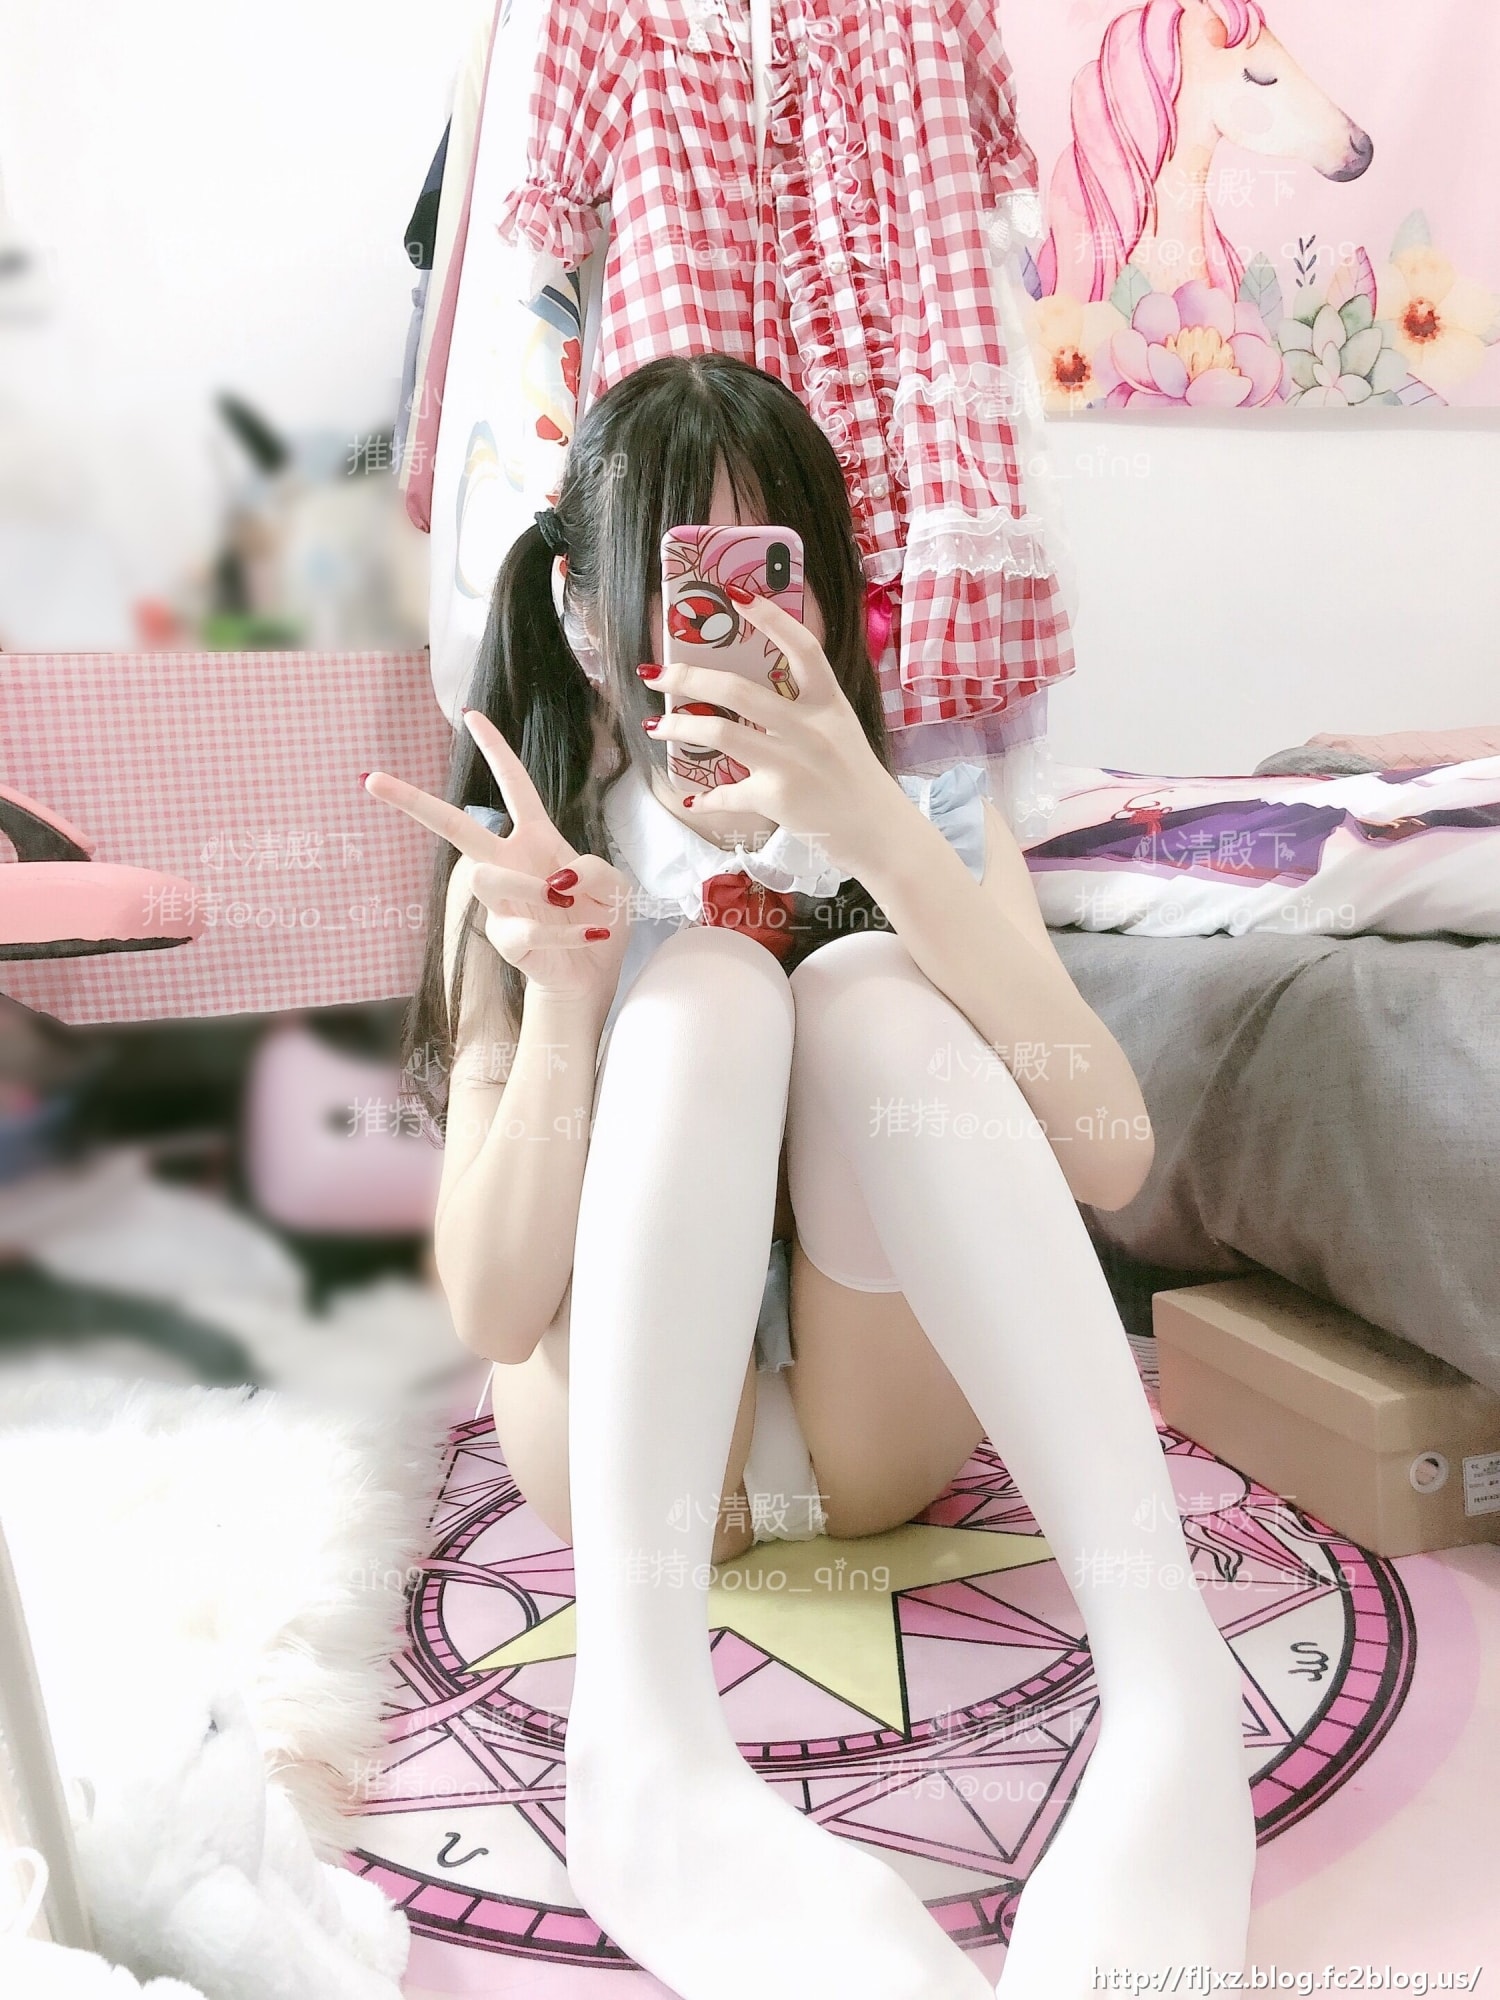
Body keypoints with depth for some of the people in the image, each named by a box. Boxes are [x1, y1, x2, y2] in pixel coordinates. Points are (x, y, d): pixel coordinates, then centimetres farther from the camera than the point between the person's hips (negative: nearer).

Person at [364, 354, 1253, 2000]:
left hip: (880, 1419, 1)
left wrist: (878, 835, -29)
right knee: (708, 981, -25)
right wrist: (562, 993, -26)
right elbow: (491, 1316, -11)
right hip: (630, 1438, 0)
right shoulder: (528, 871, -4)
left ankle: (1172, 1690, -33)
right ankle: (644, 1756, -38)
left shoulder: (929, 827, -2)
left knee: (868, 986, -25)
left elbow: (1111, 1155, -19)